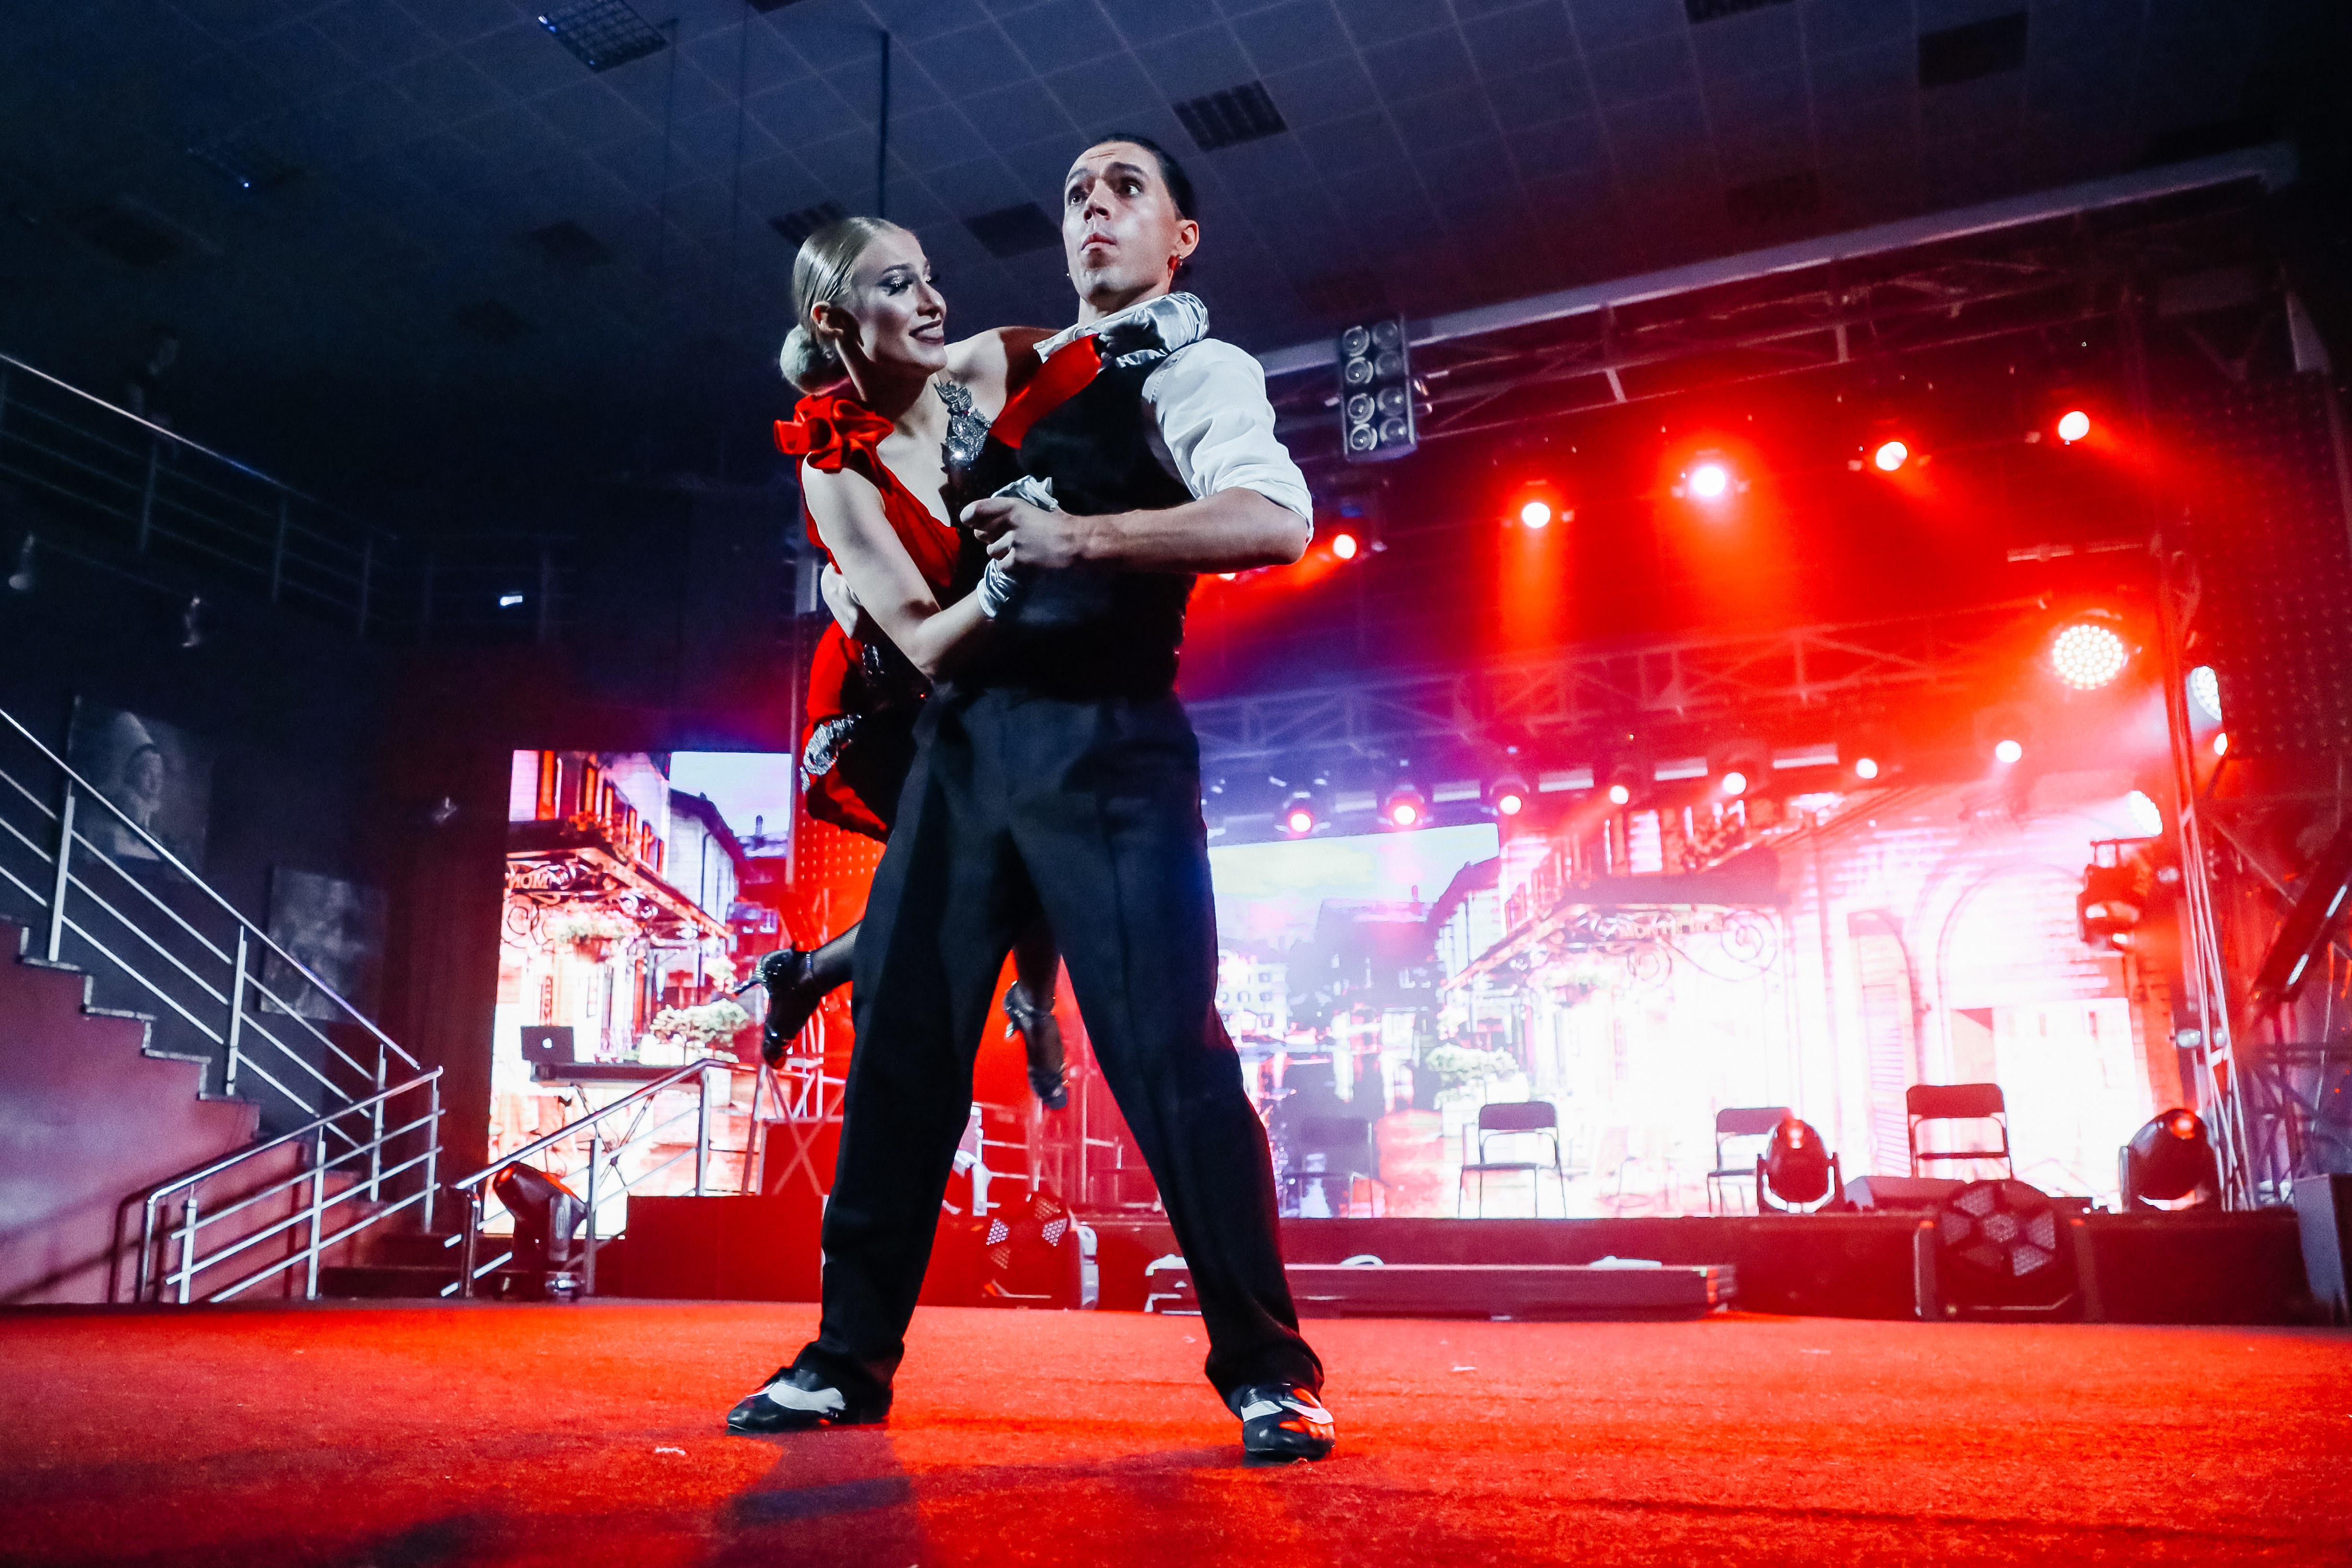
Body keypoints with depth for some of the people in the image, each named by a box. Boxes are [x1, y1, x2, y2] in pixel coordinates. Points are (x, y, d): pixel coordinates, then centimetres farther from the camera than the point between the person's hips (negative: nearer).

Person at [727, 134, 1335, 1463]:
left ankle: (1267, 1368, 4)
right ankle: (851, 1354, 16)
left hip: (1099, 736, -6)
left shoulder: (1194, 369, 5)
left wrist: (1084, 536, -23)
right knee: (902, 1032, 4)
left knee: (1168, 1048, -9)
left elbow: (1277, 520, -15)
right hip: (964, 729, 6)